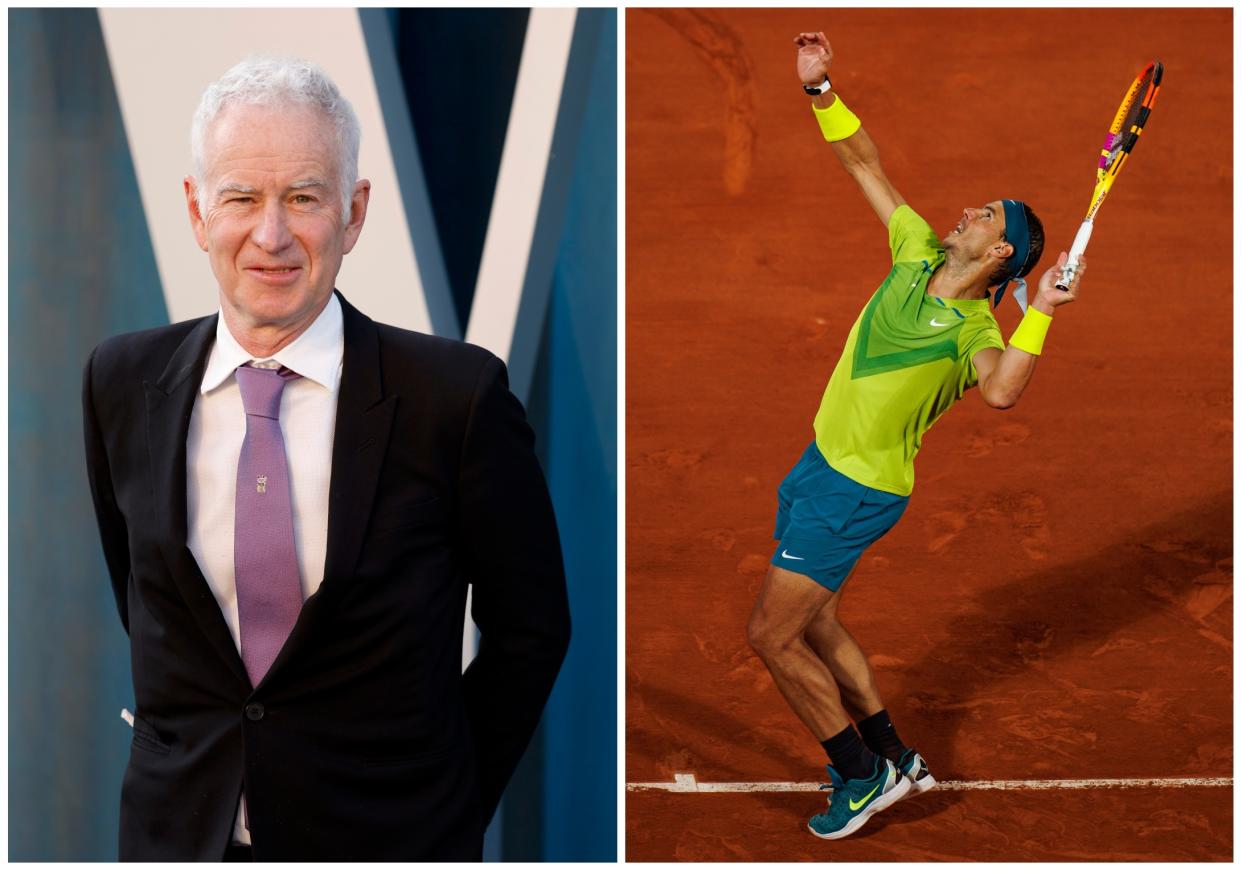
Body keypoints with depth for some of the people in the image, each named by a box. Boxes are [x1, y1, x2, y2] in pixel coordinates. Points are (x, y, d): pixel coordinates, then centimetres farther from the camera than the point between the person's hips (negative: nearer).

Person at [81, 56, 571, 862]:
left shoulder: (457, 395, -14)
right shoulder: (122, 382, -3)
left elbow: (530, 629, -4)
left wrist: (449, 803, -3)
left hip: (391, 836, -3)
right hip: (180, 830, 3)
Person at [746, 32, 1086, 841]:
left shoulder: (975, 331, -21)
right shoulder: (919, 252, -2)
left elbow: (1002, 390, -44)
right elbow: (866, 164, 5)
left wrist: (1040, 311, -49)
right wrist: (822, 91, -4)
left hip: (855, 493, -8)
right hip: (822, 465, 8)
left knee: (772, 635, -4)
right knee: (814, 626, 20)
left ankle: (863, 775, 12)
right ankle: (892, 758, 35)